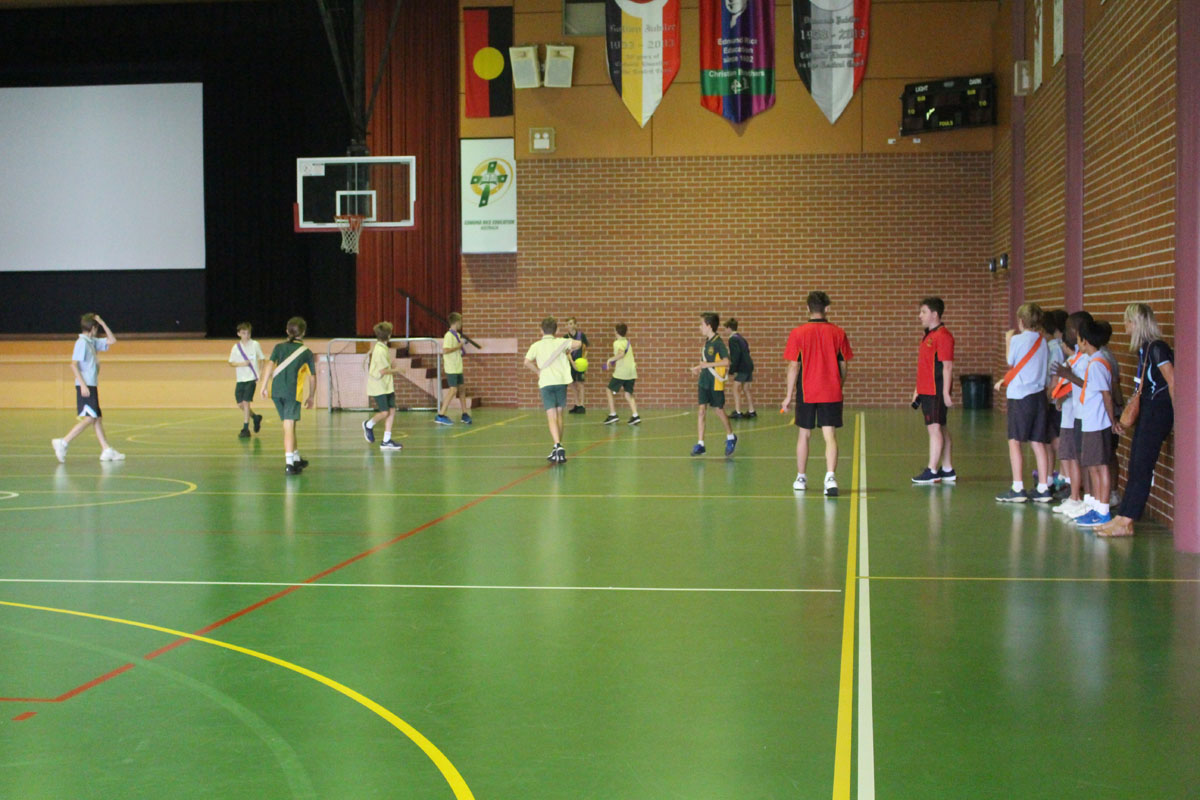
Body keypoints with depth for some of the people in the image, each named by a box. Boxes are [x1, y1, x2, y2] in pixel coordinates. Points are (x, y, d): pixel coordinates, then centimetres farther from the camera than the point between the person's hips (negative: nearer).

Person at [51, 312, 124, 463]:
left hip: (92, 386, 9)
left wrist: (103, 323, 12)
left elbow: (112, 341, 23)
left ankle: (107, 450, 8)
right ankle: (63, 443, -14)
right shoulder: (82, 342, -11)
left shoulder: (92, 342, 14)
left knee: (97, 418, 7)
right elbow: (74, 365, -17)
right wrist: (83, 385, -23)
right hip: (85, 386, -9)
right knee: (89, 418, -13)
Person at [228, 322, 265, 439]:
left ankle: (245, 429, -6)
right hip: (240, 379, 4)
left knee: (246, 402, -12)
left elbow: (261, 359, 5)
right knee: (240, 404, 5)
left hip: (252, 378, -4)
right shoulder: (236, 347, 5)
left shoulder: (255, 345, -2)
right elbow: (231, 363, 9)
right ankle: (256, 417, 31)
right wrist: (241, 364, -11)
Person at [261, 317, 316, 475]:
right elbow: (312, 377, 8)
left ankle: (296, 458, 31)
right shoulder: (306, 352, 7)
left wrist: (264, 386, -1)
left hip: (276, 391, 3)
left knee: (288, 426, 17)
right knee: (289, 427, -9)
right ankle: (289, 463, -19)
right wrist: (311, 396, 19)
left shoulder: (279, 347, 11)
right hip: (293, 392, -3)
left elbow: (270, 365, -2)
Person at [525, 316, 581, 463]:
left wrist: (538, 372, 10)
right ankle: (558, 446, 24)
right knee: (559, 414, 16)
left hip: (545, 383, -2)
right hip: (561, 380, 2)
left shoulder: (536, 345, 7)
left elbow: (527, 363, -4)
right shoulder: (560, 342, 7)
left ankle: (557, 446, -26)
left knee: (551, 417, -7)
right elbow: (578, 344, -7)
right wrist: (569, 351, 13)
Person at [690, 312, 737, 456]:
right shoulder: (707, 342, 9)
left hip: (716, 383, -7)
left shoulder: (718, 342, -15)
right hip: (703, 381, 7)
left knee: (719, 411, 7)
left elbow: (726, 361, -23)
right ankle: (700, 444, 1)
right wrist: (698, 366, 5)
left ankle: (730, 438, 29)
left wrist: (706, 364, -25)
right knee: (701, 411, 0)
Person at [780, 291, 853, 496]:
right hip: (831, 394, 0)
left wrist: (788, 395, 1)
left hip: (806, 393, 0)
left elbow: (793, 366, -5)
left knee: (804, 435, 14)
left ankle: (800, 478, 24)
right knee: (830, 436, -3)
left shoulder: (797, 333, -6)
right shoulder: (838, 333, -1)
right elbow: (843, 366, 5)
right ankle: (830, 476, -21)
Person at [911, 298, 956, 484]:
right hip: (926, 391, 9)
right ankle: (947, 470, 17)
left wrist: (946, 393, -19)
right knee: (940, 429, 12)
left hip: (936, 391, -9)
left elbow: (948, 366, -17)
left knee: (935, 428, -7)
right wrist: (917, 390, 22)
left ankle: (931, 471, -6)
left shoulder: (943, 336, -12)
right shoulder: (927, 336, 17)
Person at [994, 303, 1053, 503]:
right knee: (1038, 443, 8)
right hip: (1039, 394, 6)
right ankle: (1043, 488, 9)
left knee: (1015, 441, 0)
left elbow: (1011, 363, 4)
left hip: (1020, 396, -6)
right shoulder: (1043, 342, 8)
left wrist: (1008, 341, 14)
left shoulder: (1018, 339, -9)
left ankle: (1018, 489, -2)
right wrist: (1006, 380, 17)